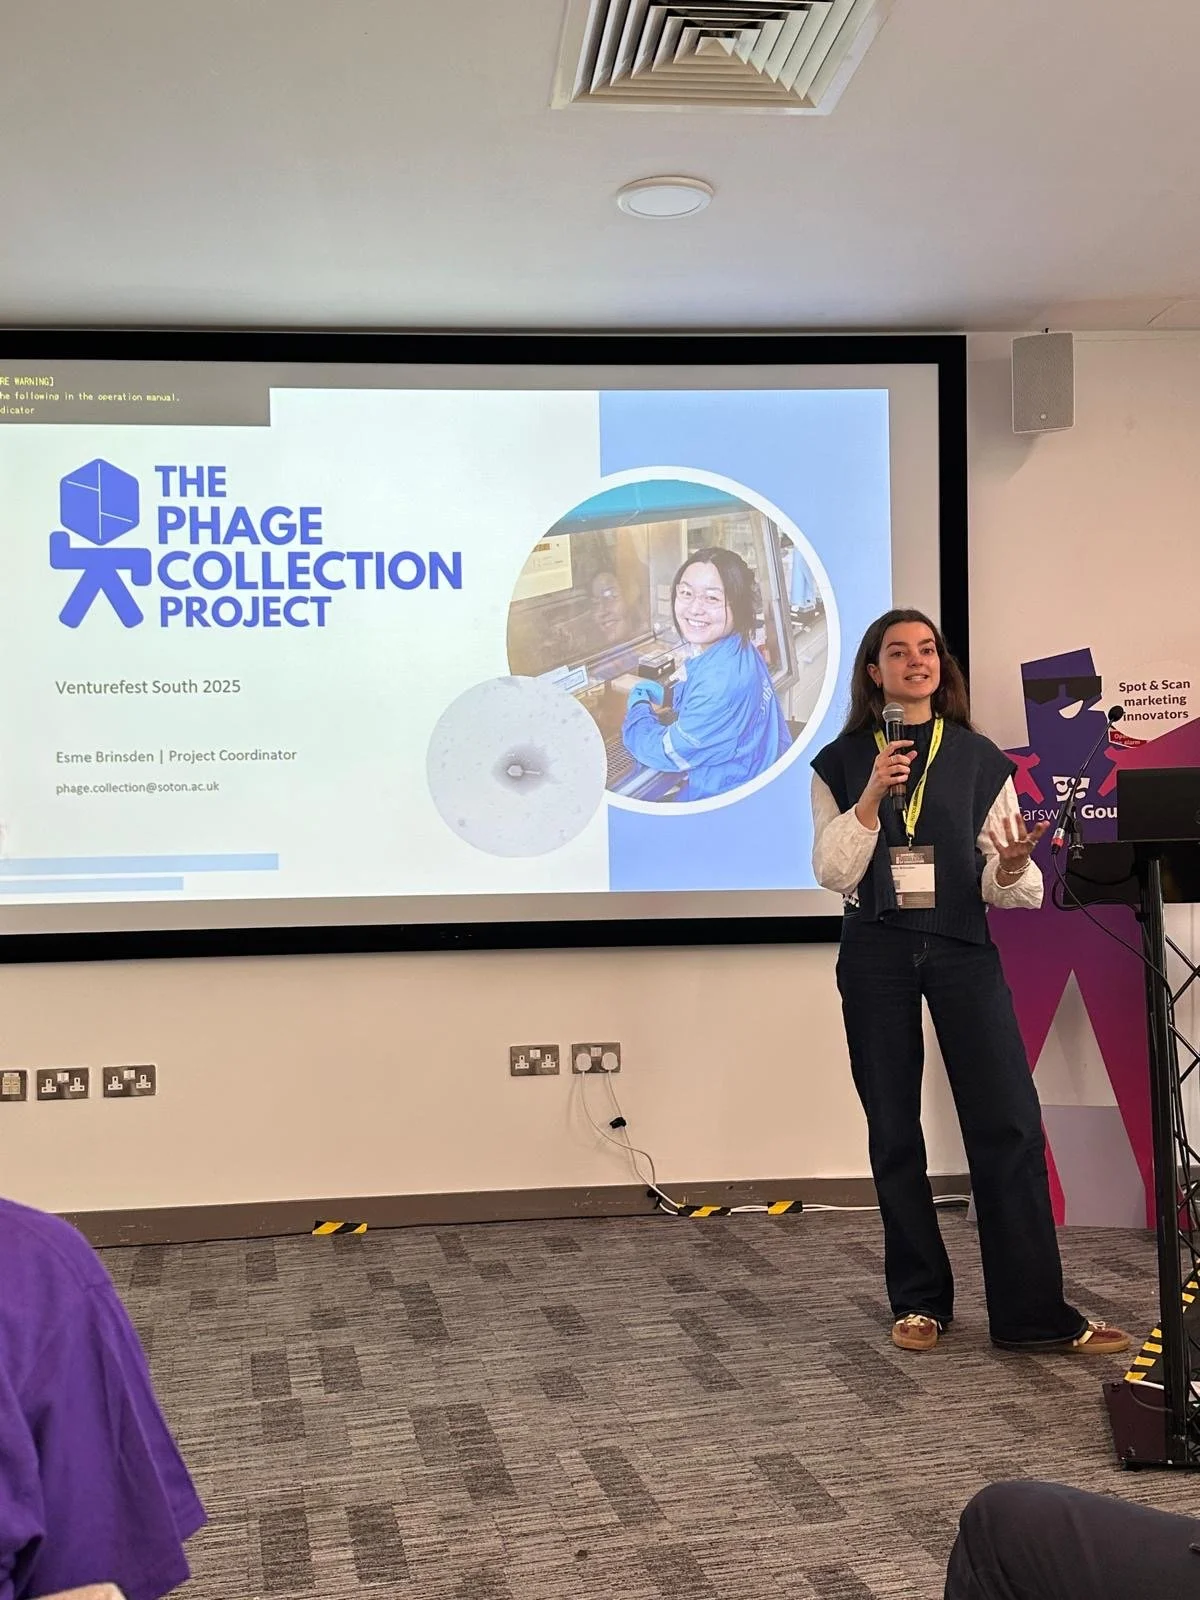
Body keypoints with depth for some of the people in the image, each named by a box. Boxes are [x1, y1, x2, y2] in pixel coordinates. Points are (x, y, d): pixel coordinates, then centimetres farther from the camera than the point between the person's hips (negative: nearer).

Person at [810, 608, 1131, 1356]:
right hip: (876, 956, 0)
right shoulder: (841, 763, 5)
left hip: (964, 950, 0)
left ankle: (1036, 1312, -1)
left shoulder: (979, 759, 5)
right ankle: (919, 1301, 18)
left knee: (1009, 1123, -7)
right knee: (894, 1129, 6)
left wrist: (1012, 866, -19)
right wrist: (872, 797, -15)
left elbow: (1003, 884, 5)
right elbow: (834, 873, -3)